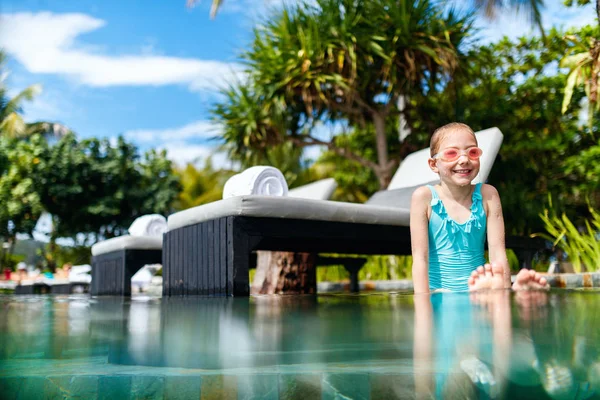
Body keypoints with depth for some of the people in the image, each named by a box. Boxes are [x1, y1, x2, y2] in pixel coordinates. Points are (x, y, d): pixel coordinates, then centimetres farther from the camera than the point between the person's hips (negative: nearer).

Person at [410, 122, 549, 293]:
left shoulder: (487, 195, 0)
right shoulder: (424, 197, -6)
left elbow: (498, 253, -4)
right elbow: (420, 257, -10)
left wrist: (506, 290, -19)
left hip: (477, 288, 0)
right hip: (438, 293, 0)